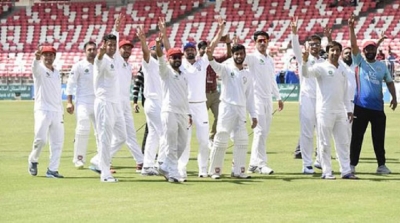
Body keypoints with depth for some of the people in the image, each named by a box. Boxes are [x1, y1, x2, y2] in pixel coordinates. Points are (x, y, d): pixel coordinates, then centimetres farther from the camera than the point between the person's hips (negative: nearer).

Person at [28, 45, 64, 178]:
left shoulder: (57, 73, 17)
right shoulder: (40, 70, -2)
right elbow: (35, 67, -27)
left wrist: (61, 112, 16)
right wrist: (37, 58, -51)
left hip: (56, 112, 6)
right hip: (43, 111, -6)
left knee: (58, 142, 2)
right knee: (41, 139, -16)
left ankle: (52, 170, 7)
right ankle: (33, 160, 10)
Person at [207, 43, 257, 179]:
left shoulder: (248, 75, 14)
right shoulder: (226, 69, 1)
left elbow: (250, 96, 16)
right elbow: (216, 67, -22)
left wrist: (253, 115, 10)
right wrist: (210, 57, -45)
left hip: (241, 110, 5)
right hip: (227, 108, -5)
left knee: (242, 141, 2)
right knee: (221, 139, -6)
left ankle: (238, 171, 11)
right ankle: (215, 170, 2)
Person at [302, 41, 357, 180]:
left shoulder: (343, 69, 13)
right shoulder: (321, 67, -6)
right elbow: (306, 73, -24)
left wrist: (349, 109, 14)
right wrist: (305, 61, -44)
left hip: (340, 111, 6)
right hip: (325, 111, -6)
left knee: (343, 142, 8)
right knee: (325, 143, -2)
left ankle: (346, 171, 12)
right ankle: (326, 172, 3)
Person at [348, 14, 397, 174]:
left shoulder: (382, 66, 11)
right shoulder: (359, 61, 3)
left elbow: (389, 82, 10)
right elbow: (353, 45, -9)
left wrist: (394, 97, -6)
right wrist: (351, 29, -23)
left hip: (377, 107, 2)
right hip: (361, 106, -2)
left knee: (379, 137, 7)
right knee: (356, 136, 1)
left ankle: (381, 165, 13)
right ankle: (352, 164, 6)